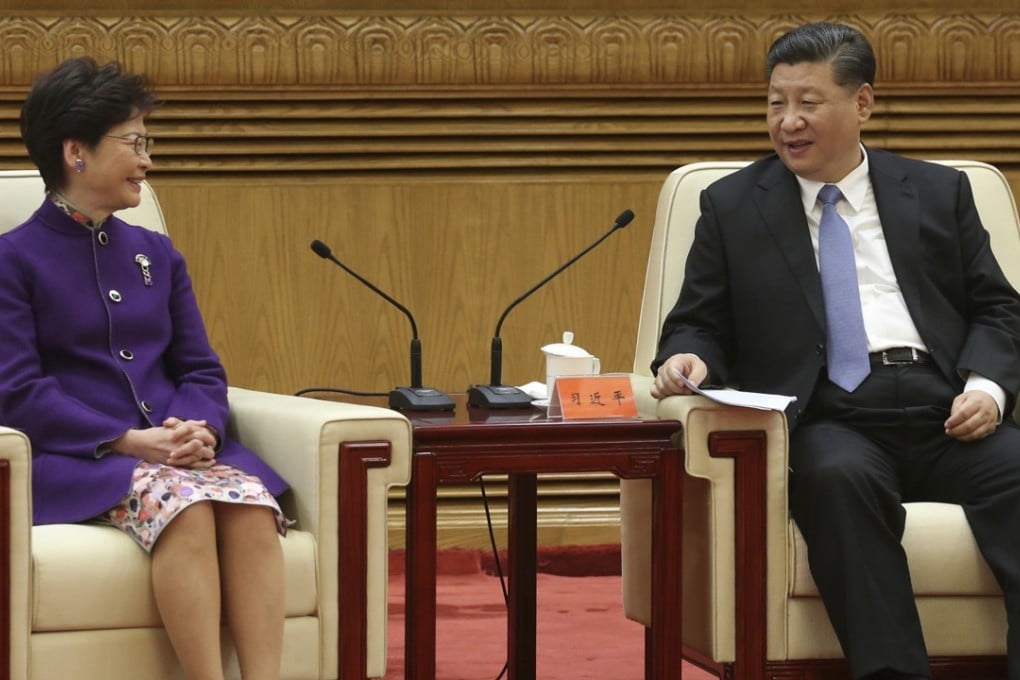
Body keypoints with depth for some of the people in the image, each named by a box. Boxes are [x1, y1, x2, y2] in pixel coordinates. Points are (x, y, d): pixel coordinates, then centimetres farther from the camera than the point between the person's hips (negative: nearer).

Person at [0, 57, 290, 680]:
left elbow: (201, 369, 16)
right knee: (183, 505, -36)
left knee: (251, 502, -29)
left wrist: (196, 429, -8)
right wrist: (127, 441, -16)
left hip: (180, 449, 5)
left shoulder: (156, 254, 21)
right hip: (74, 461, -5)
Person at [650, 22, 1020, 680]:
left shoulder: (939, 193, 20)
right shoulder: (732, 206, 18)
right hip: (827, 422, -1)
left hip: (946, 417, 2)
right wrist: (688, 357, -10)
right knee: (840, 478, -38)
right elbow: (700, 323, 15)